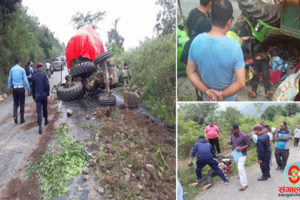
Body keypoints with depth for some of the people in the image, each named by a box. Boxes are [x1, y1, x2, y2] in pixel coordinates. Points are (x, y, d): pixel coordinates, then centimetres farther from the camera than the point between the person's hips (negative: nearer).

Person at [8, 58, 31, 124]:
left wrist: (9, 88, 18)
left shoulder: (12, 69, 3)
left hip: (14, 88, 3)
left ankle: (15, 115, -7)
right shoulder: (22, 69, -7)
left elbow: (9, 79, 8)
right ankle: (22, 119, 12)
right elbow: (25, 80, -8)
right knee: (22, 104, 8)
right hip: (21, 88, -3)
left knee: (15, 103, 16)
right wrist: (28, 89, -3)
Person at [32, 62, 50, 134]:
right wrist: (48, 93, 0)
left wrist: (34, 97, 19)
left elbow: (33, 87, 10)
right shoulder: (44, 74, -7)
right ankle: (46, 120, 37)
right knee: (45, 108, 20)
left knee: (39, 111, -3)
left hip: (37, 95, 2)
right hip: (44, 94, -1)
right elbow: (47, 85, -12)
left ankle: (40, 126, -12)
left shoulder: (34, 76, 4)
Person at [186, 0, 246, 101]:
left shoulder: (197, 41, -24)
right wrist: (222, 94, -17)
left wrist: (207, 91, -14)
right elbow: (241, 83, -29)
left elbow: (190, 72, -14)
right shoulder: (234, 47, -33)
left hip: (207, 94, 2)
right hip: (228, 96, -2)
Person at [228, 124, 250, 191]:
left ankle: (244, 184, -9)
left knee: (240, 168, -14)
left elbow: (248, 145, -10)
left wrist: (242, 148, -27)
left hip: (242, 155, -6)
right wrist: (230, 143, -9)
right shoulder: (232, 135, 0)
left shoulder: (244, 136, -18)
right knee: (239, 168, 20)